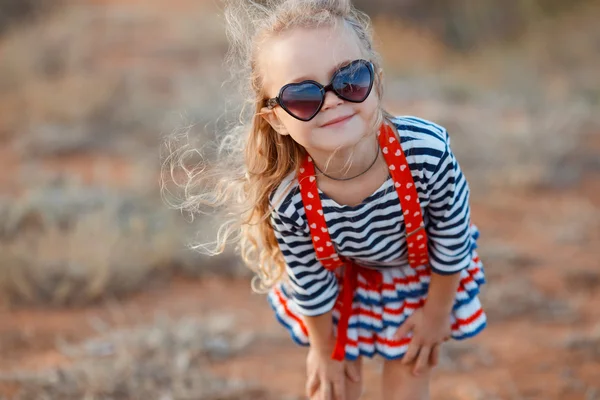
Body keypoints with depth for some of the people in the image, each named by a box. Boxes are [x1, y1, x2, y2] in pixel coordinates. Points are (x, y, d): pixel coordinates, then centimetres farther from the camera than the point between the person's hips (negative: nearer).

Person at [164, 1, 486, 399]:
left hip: (422, 269, 0)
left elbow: (453, 243, -21)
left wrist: (438, 312, -7)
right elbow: (310, 287, -17)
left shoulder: (426, 150, -41)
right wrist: (323, 349, -1)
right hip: (344, 279, 0)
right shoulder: (288, 203, -37)